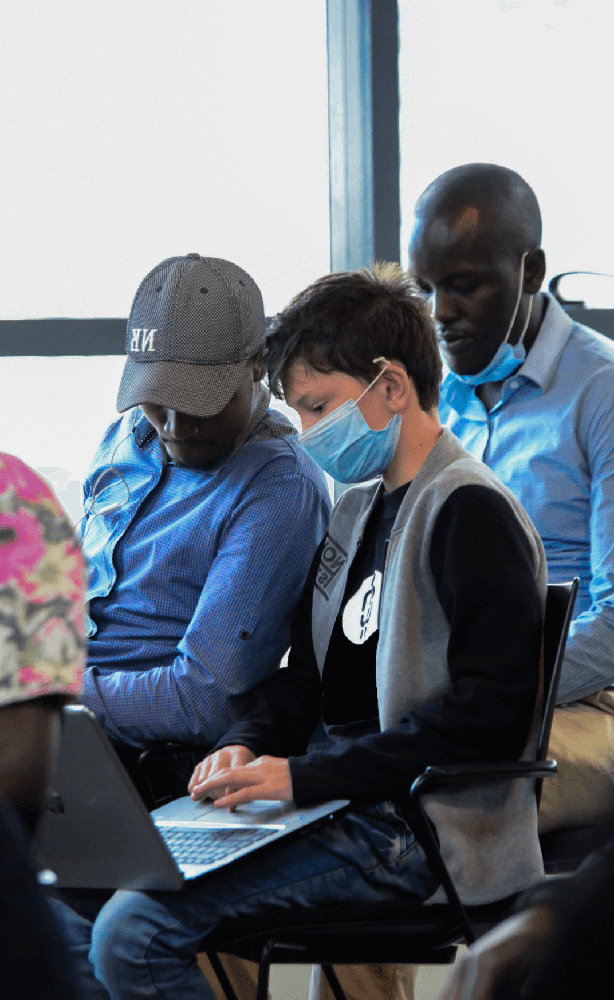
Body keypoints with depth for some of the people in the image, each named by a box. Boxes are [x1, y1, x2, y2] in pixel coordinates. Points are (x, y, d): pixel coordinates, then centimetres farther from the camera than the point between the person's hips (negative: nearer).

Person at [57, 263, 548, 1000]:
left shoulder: (471, 513, -11)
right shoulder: (356, 510, 19)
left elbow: (492, 711, -19)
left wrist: (305, 776, -18)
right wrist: (247, 744, 1)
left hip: (416, 831, -9)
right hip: (344, 806, 9)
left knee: (134, 934, -23)